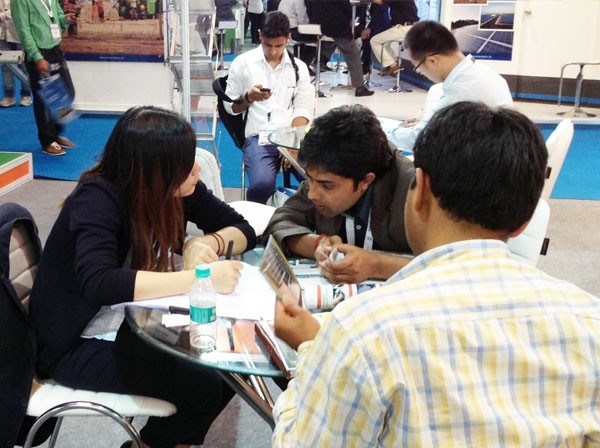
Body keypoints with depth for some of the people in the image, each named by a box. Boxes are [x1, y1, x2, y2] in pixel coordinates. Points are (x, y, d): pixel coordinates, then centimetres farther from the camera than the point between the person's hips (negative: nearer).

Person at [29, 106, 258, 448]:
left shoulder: (177, 189, -8)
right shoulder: (97, 199, -26)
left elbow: (242, 229, -1)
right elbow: (99, 284, -41)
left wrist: (208, 243, -23)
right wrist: (200, 278, -43)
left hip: (135, 322, 7)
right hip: (78, 343, -6)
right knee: (202, 386, -22)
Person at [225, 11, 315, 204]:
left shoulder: (299, 67, 12)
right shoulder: (243, 63, 6)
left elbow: (303, 110, 5)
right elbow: (230, 107, 12)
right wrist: (249, 97, -10)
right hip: (259, 138, -2)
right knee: (262, 184, -30)